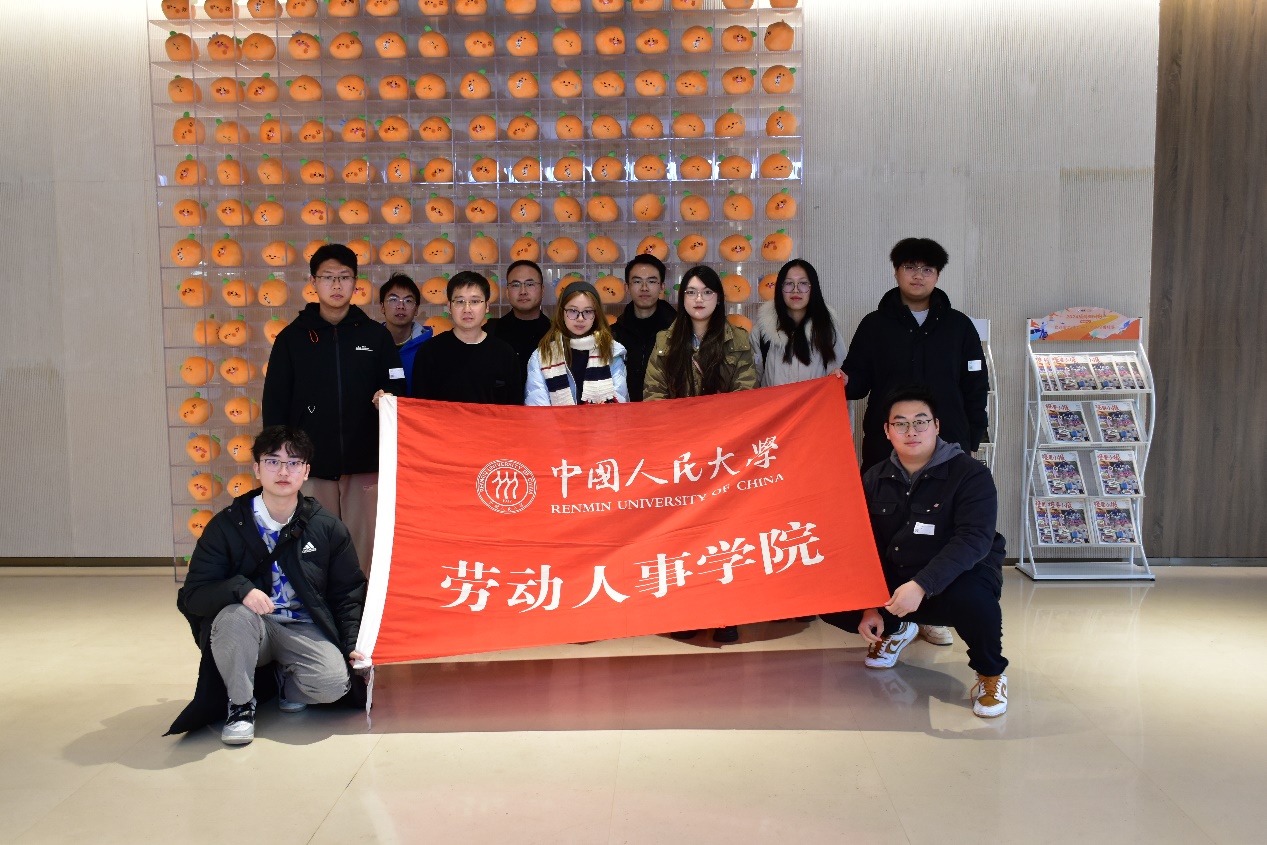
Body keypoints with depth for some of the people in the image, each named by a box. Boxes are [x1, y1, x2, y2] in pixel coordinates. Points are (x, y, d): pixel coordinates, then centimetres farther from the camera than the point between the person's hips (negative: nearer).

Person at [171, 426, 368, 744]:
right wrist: (240, 589, -30)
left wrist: (353, 643, -5)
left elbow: (348, 592, 8)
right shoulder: (226, 525, -6)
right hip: (251, 631, 0)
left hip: (306, 632, 1)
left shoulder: (328, 527, -1)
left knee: (334, 682, -27)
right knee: (234, 615, -35)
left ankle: (287, 681, 9)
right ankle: (240, 704, -10)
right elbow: (193, 595, -10)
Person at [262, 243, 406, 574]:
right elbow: (275, 406, 7)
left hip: (365, 465, 0)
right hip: (311, 466, 0)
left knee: (365, 546, 1)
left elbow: (399, 391, 9)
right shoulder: (292, 337, 6)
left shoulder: (376, 335, 7)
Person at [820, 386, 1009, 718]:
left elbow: (974, 539, -27)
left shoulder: (971, 475, -14)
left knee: (973, 599, -39)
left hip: (957, 578, -5)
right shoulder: (876, 479, 3)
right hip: (893, 582, 5)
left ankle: (990, 673, -7)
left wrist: (922, 585, -38)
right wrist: (870, 607, -6)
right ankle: (894, 629, 22)